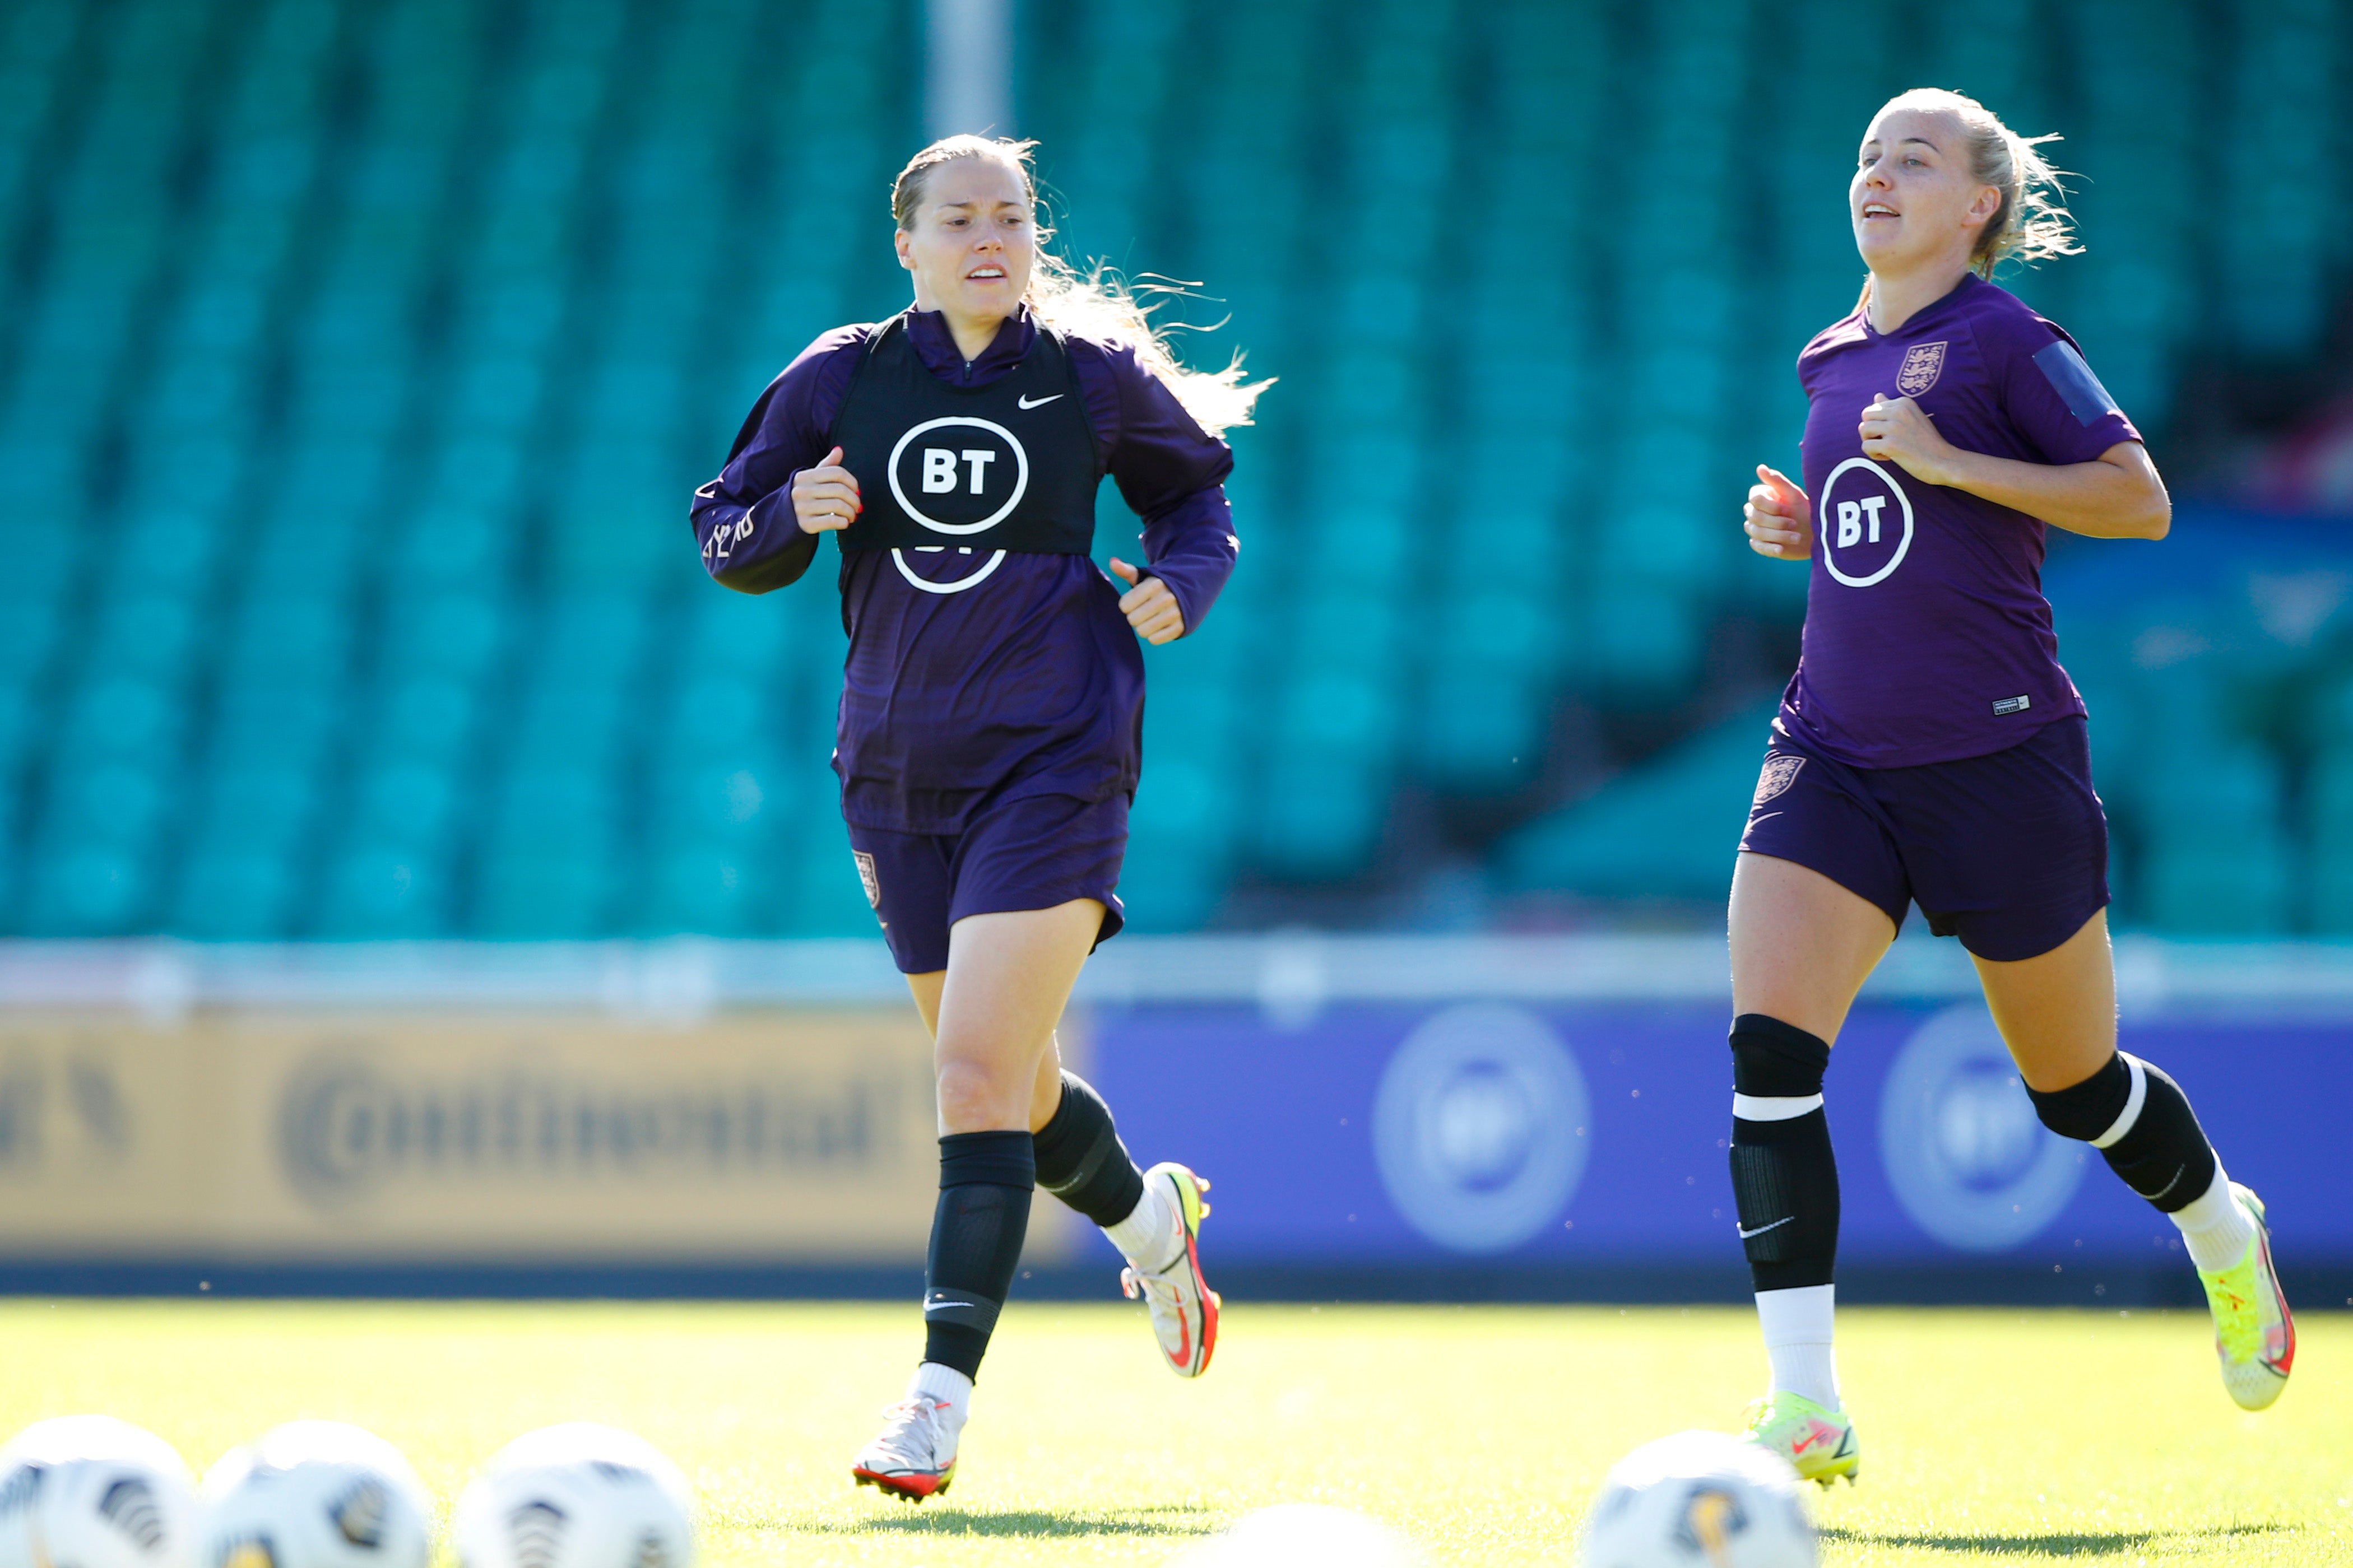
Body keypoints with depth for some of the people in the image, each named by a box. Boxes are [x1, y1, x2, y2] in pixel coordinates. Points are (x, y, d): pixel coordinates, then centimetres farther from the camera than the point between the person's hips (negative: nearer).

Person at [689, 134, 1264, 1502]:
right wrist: (792, 516, -13)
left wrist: (1180, 584, -6)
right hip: (899, 773, 4)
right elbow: (727, 539, 9)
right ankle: (1149, 1220, 47)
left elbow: (1196, 492, 14)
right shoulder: (841, 381, 3)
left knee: (980, 1067, -17)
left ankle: (942, 1394, -16)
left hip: (1055, 761, -4)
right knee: (1013, 1085, 14)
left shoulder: (1095, 374, -1)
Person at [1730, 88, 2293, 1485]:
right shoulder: (1833, 361, 12)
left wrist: (1950, 466, -18)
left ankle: (2227, 1235, 43)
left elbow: (2142, 500, -13)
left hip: (1996, 762, -5)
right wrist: (1803, 528, 7)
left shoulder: (2002, 342, -8)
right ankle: (1806, 1406, -18)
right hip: (1835, 760, 5)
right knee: (1768, 1050, -16)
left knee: (2075, 1086, 10)